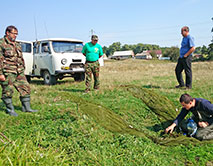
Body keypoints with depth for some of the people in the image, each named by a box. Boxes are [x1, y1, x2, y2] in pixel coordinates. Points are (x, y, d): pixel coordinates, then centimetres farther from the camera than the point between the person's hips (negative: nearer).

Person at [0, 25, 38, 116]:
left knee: (25, 88, 4)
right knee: (8, 91, -1)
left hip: (19, 72, 7)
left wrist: (22, 71, 19)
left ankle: (26, 107, 14)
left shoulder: (17, 45, 18)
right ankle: (10, 109, 13)